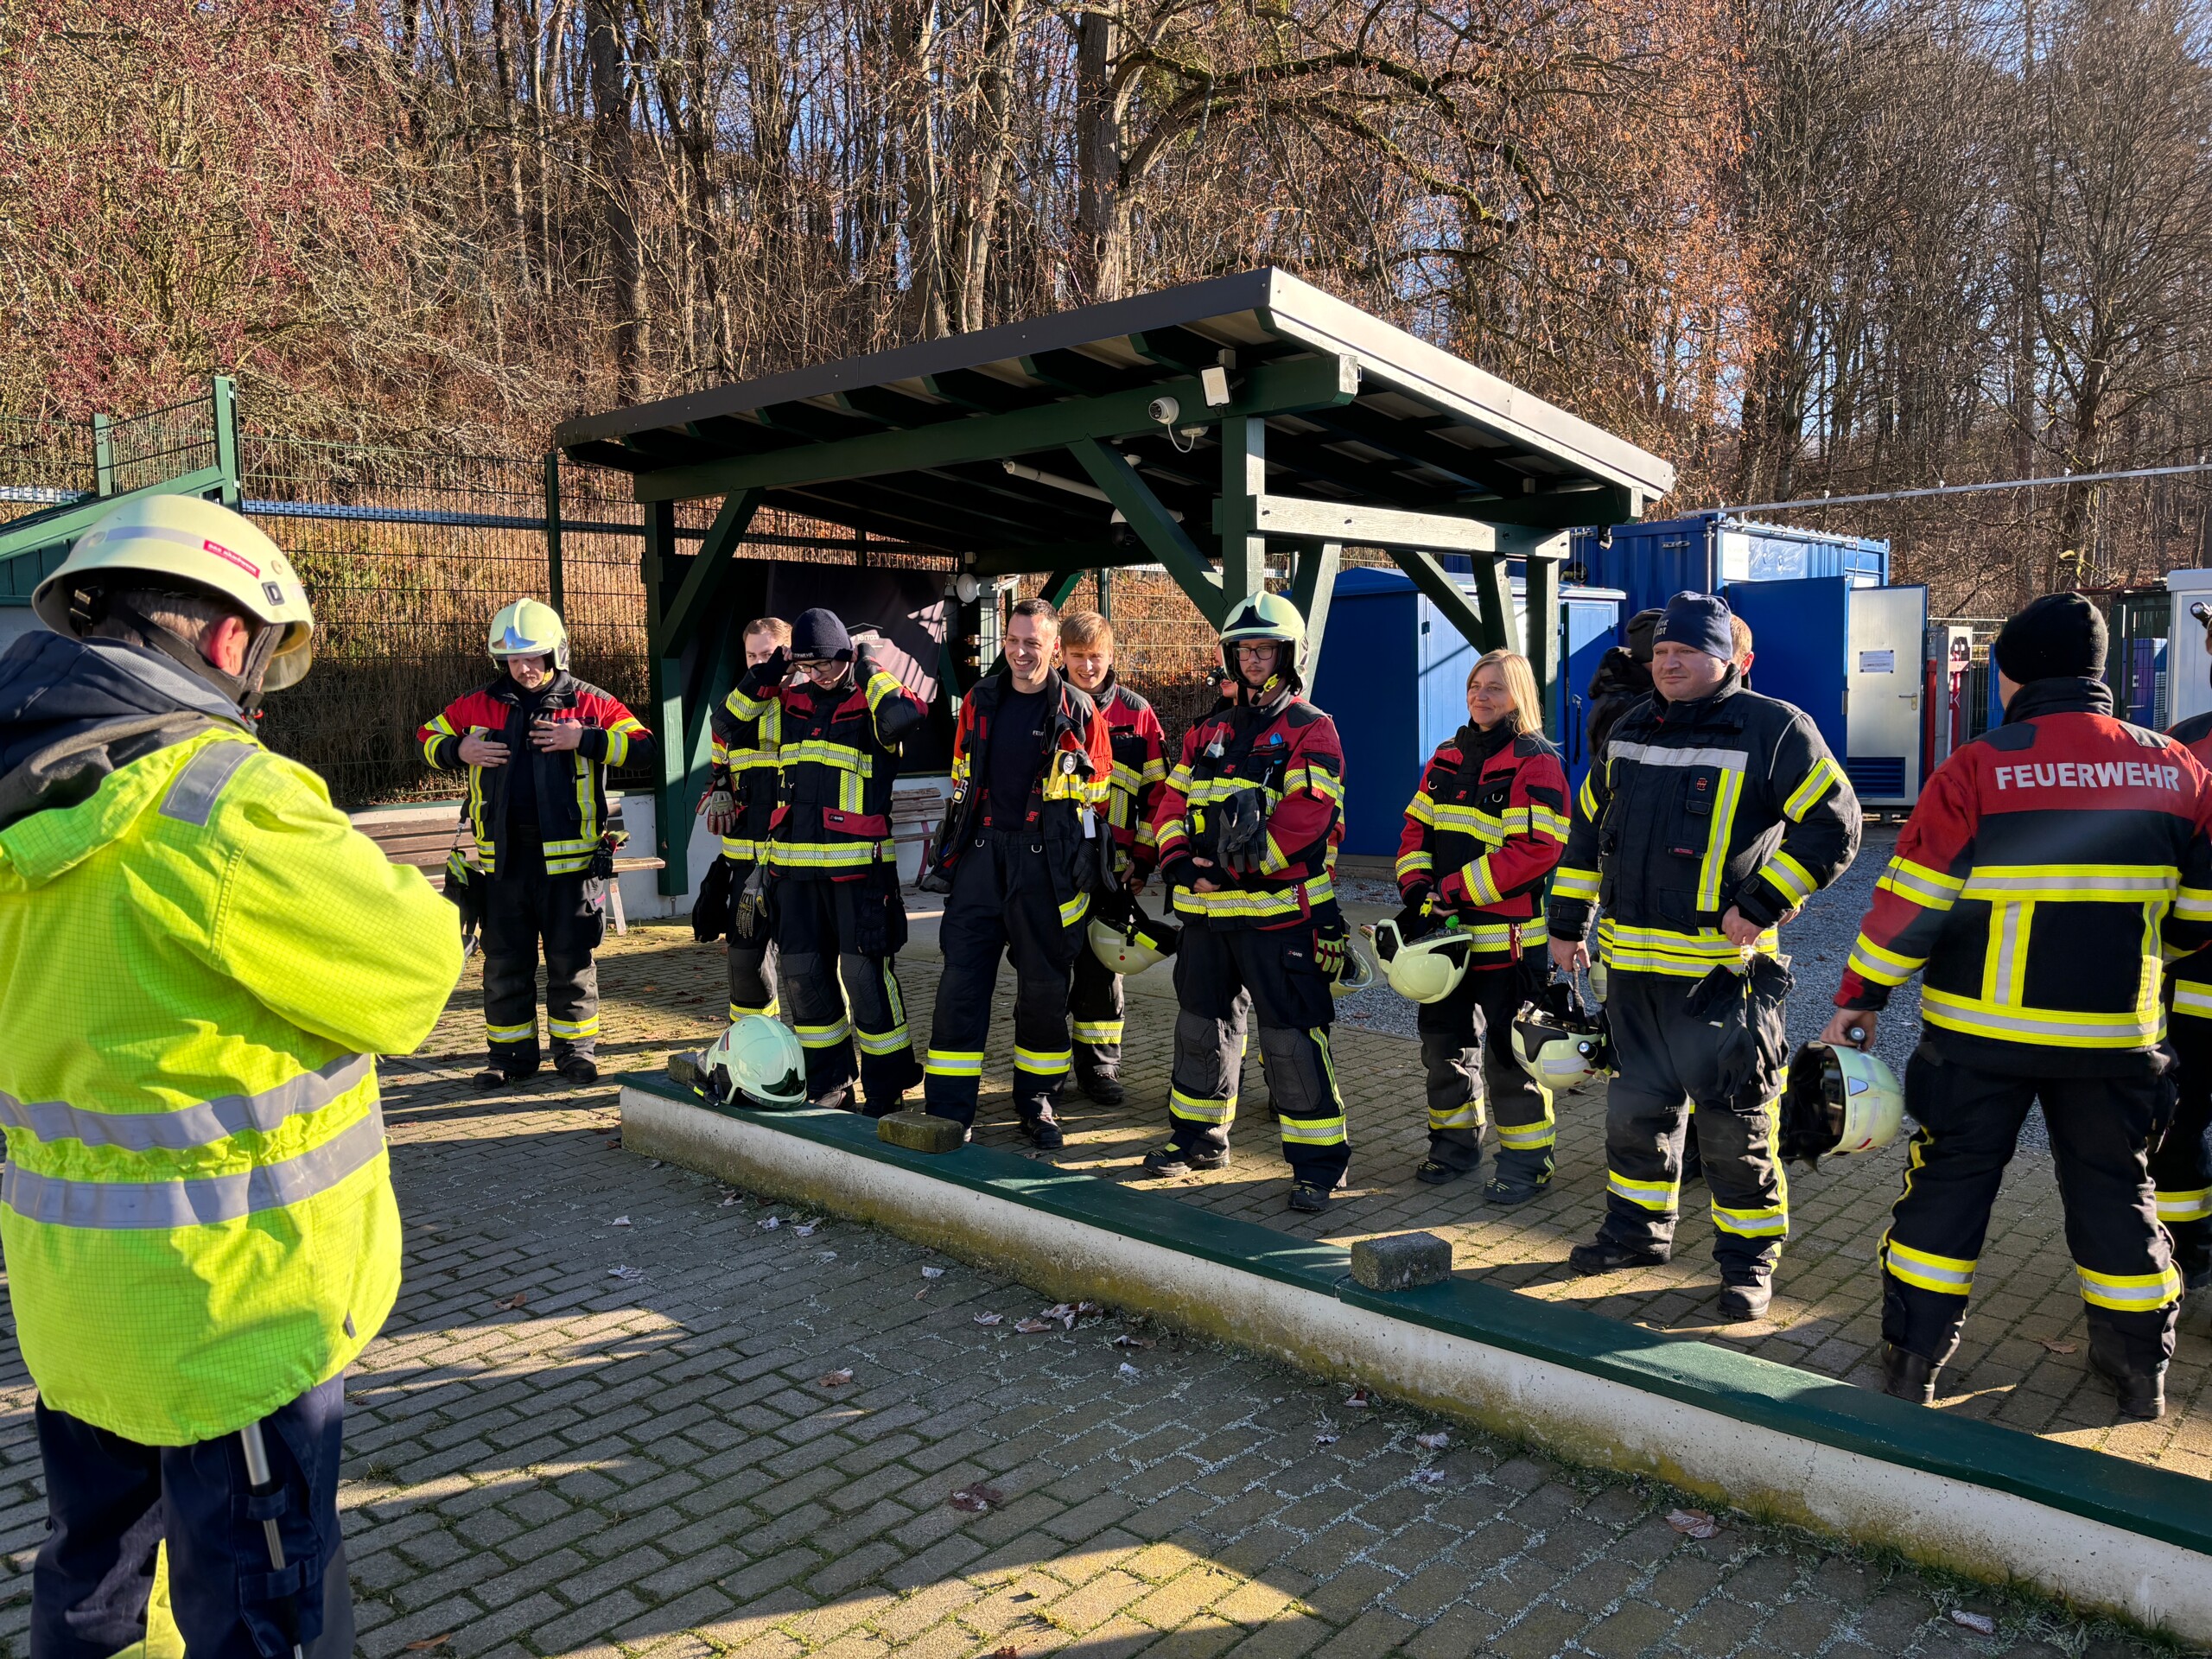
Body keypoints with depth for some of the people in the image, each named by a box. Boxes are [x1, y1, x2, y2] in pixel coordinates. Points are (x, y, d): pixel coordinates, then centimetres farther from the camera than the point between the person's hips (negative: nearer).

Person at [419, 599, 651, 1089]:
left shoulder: (589, 702, 0)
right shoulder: (478, 706, 7)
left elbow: (642, 746, -5)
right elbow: (429, 737, 19)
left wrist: (583, 740, -16)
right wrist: (459, 751, -3)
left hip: (570, 858, -2)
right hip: (505, 858, 3)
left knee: (571, 960, 6)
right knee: (504, 961, 10)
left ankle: (575, 1048, 20)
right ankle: (510, 1054, 22)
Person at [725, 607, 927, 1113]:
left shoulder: (870, 706, -4)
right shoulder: (787, 702, 12)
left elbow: (905, 716, -26)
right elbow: (729, 721, 21)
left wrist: (870, 669, -11)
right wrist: (762, 676, 7)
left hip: (858, 864, -6)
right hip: (794, 864, 6)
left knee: (864, 971, -5)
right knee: (800, 970, 8)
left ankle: (887, 1081, 9)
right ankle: (829, 1078, 22)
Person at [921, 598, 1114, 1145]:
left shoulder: (1080, 712, -1)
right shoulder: (979, 702, 9)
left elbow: (1097, 798, 2)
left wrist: (1087, 869, -1)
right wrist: (955, 844, 15)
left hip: (1047, 861, -2)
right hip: (982, 853, 3)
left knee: (1044, 982, 6)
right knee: (962, 976, -2)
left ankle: (1037, 1099, 21)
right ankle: (947, 1109, 3)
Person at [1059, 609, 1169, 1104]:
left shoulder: (1135, 713, 3)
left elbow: (1158, 790, 6)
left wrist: (1143, 860, 1)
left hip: (1111, 866, 0)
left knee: (1103, 966, 7)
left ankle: (1100, 1065, 19)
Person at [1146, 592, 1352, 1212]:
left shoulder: (1310, 731, -5)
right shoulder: (1207, 732, 15)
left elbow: (1307, 815, -17)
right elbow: (1173, 801, 12)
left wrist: (1233, 869, -20)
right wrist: (1179, 862, -8)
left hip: (1279, 911, -7)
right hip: (1205, 909, 7)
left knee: (1292, 1037, -6)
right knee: (1202, 1025, 17)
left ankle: (1318, 1161, 4)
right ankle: (1199, 1136, 34)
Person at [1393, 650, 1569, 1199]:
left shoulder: (1537, 763, -10)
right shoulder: (1447, 757, 12)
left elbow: (1535, 849, -19)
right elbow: (1416, 828, 12)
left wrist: (1451, 892, -20)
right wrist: (1416, 890, -7)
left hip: (1509, 939, -7)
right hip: (1445, 934, 7)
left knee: (1507, 1052, -1)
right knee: (1443, 1042, 15)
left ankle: (1526, 1160, 14)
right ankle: (1455, 1146, 32)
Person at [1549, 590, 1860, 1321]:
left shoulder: (1775, 730, -7)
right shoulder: (1631, 732, 12)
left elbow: (1833, 826, -11)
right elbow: (1588, 828, 19)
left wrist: (1761, 905, -16)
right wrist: (1566, 923, 18)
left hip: (1720, 965, -6)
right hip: (1630, 962, 6)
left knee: (1734, 1118, 2)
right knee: (1635, 1105, 17)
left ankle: (1749, 1257, 18)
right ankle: (1638, 1228, 34)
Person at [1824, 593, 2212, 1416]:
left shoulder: (1977, 769, -13)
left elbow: (1908, 904, -13)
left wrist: (1859, 999, -4)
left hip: (1982, 1034, -3)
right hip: (2114, 1034, 3)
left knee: (1950, 1184, 9)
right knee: (2115, 1189, 18)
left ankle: (1913, 1360, 15)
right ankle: (2140, 1366, 29)